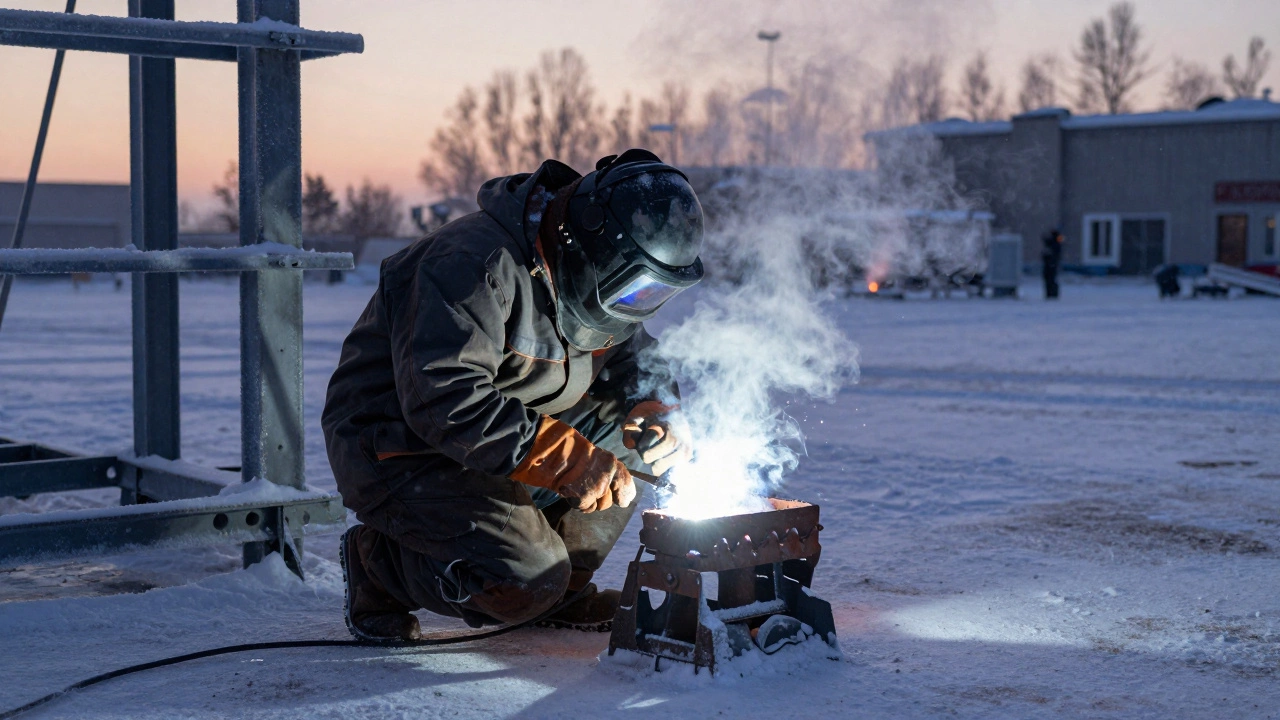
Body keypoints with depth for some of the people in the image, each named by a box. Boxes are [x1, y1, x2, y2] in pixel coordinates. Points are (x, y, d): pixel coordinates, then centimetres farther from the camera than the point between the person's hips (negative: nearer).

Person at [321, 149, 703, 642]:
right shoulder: (478, 266, -27)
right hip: (395, 449, -9)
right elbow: (445, 401, -35)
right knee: (528, 582, -24)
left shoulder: (588, 282, 2)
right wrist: (569, 461, -36)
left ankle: (564, 587, 8)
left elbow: (630, 355, 13)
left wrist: (656, 412, -11)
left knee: (623, 436, -7)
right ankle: (377, 563, 1)